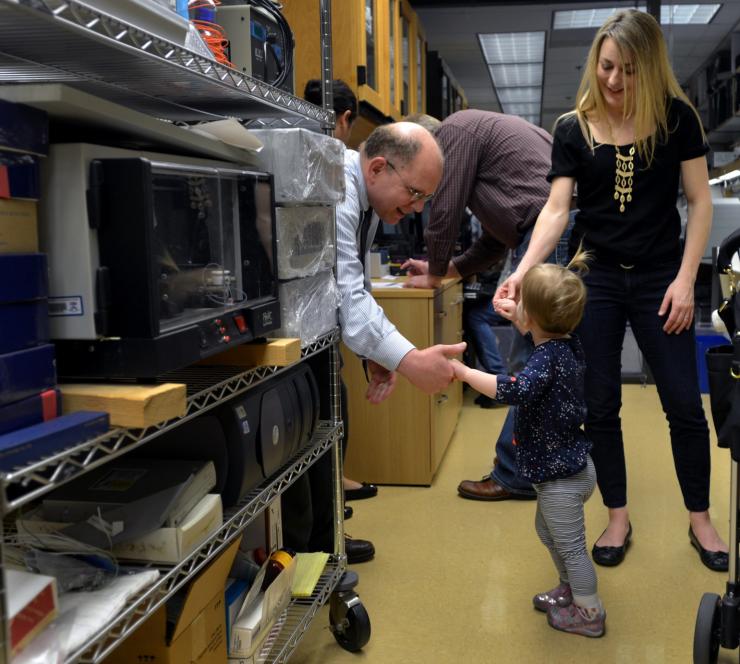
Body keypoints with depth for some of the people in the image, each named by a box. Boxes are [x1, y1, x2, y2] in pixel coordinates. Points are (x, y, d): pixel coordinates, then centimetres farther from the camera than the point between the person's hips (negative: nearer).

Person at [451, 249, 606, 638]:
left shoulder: (548, 357, -28)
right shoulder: (566, 344, 0)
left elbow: (517, 390, -46)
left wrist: (464, 372, -40)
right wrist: (517, 319, 23)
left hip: (561, 476, -10)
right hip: (566, 466, 10)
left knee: (570, 547, 8)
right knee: (548, 532, 28)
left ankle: (590, 613, 26)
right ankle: (570, 591, 46)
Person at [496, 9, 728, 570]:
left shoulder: (677, 117, -3)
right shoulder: (573, 129, -1)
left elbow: (700, 202, -2)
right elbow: (556, 210, -7)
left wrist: (685, 279, -10)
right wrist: (523, 271, -23)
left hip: (659, 279, -1)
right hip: (595, 278, 1)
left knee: (684, 405, 5)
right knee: (600, 407, 6)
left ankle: (700, 519, 24)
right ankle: (619, 519, 23)